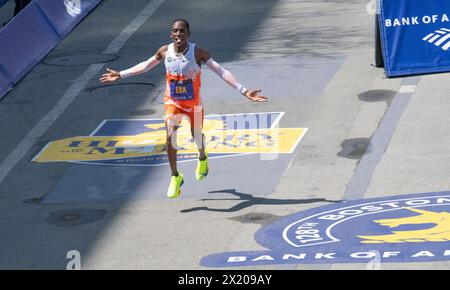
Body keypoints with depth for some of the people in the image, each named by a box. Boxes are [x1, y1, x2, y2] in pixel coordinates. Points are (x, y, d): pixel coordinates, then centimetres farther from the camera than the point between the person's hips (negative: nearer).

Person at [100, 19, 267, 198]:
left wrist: (244, 91, -33)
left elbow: (221, 72, -25)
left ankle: (202, 158, 53)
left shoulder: (198, 53, -21)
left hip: (193, 104, -1)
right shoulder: (165, 51, -12)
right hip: (172, 102, 1)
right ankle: (175, 177, 2)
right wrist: (121, 75, 10)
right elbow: (145, 66, 7)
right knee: (170, 137, -17)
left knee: (197, 137, 15)